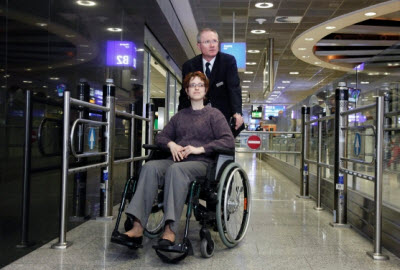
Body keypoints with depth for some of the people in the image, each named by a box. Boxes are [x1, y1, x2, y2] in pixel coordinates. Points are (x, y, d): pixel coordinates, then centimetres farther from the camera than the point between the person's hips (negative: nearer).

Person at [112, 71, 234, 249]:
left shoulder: (214, 114, 11)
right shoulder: (179, 116, 25)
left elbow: (229, 141, -2)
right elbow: (161, 136, 25)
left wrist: (199, 149, -11)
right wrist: (171, 144, 1)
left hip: (201, 163, -4)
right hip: (177, 159, 4)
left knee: (176, 169, -38)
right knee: (150, 167, -28)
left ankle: (170, 230, -45)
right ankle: (137, 228, -37)